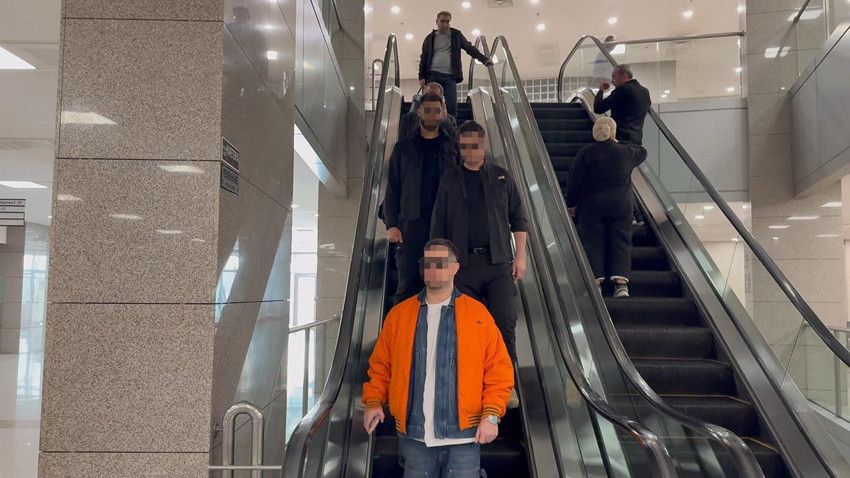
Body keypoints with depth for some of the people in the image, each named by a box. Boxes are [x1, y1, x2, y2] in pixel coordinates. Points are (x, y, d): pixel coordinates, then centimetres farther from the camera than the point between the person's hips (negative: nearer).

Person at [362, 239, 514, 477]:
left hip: (462, 434, -2)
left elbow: (498, 370, -1)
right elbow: (380, 364, 10)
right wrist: (374, 401, -2)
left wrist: (491, 415, -8)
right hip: (414, 435, 2)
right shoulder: (399, 314, 6)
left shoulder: (478, 314, 0)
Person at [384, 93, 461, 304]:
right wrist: (391, 225, -3)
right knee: (408, 285, -2)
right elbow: (392, 189, 8)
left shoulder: (453, 148, 12)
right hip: (411, 224, 0)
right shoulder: (403, 148, 12)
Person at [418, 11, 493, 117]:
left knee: (452, 106, -11)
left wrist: (484, 59, 11)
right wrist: (422, 76, 5)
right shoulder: (430, 38, 14)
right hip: (433, 75, 0)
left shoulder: (456, 35, 14)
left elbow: (470, 48, 19)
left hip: (450, 76, 0)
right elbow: (424, 58, 15)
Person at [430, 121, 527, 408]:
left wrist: (520, 255, 4)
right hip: (463, 263, 0)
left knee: (505, 321, -6)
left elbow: (518, 219, 12)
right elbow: (438, 226, 11)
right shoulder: (450, 181, 9)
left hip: (498, 262, 0)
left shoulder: (502, 177, 10)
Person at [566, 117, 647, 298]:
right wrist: (620, 144, 28)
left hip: (591, 206, -1)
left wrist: (571, 204, 7)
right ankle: (621, 281, -5)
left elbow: (574, 181, -3)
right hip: (620, 206, 1)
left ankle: (596, 280, -2)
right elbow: (642, 152, 23)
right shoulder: (625, 152, 1)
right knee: (621, 242, 4)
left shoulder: (585, 153, -4)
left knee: (593, 243, 4)